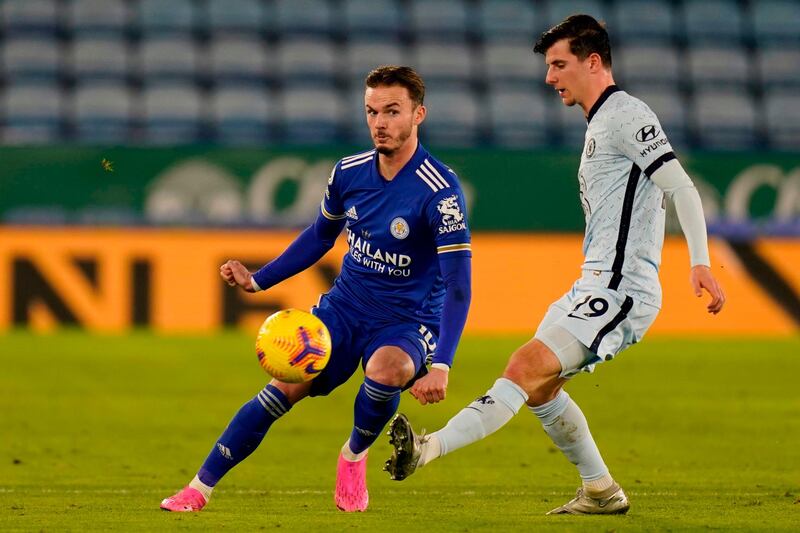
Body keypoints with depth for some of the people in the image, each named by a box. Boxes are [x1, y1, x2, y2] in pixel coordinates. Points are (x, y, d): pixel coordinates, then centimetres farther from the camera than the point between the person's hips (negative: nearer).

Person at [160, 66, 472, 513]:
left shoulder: (440, 190, -20)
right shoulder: (349, 173, -2)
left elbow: (458, 284, -24)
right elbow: (320, 236, 19)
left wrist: (441, 365, -34)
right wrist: (257, 280, 12)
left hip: (407, 322, -4)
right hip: (344, 307, 5)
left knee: (386, 369, -36)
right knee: (283, 389, -12)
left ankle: (355, 455, -5)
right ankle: (200, 489, -2)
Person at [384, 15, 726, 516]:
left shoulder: (627, 115, -10)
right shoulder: (599, 124, 21)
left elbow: (682, 187, -19)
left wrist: (701, 263, -27)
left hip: (621, 290, -10)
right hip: (597, 286, 10)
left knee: (529, 366, -22)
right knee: (540, 389, 16)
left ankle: (429, 449, -35)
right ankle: (601, 492, 25)